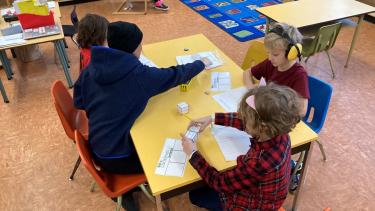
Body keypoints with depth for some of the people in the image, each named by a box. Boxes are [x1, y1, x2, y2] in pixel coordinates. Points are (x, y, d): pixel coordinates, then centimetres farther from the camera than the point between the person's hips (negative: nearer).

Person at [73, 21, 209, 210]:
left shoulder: (91, 69, -5)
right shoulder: (140, 75, -23)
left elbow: (79, 102, 7)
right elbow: (176, 74, -9)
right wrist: (200, 64, 9)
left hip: (95, 147, 7)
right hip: (116, 157, -7)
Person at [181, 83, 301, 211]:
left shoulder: (259, 162, -44)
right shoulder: (278, 134, -23)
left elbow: (219, 182, -27)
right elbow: (243, 121, -1)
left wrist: (193, 153, -19)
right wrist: (213, 118, -2)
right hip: (255, 189, 7)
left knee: (195, 195, 18)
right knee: (203, 187, 26)